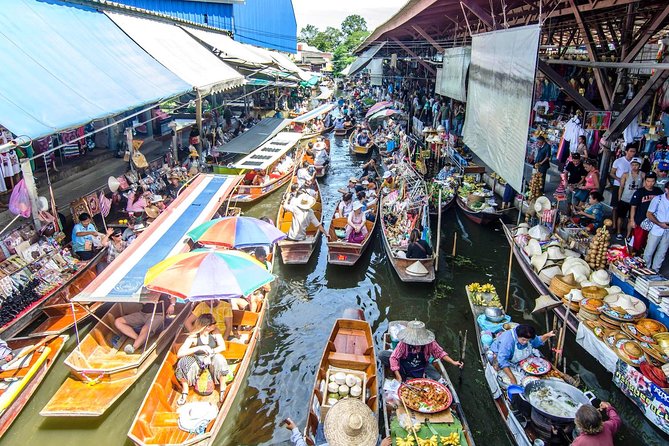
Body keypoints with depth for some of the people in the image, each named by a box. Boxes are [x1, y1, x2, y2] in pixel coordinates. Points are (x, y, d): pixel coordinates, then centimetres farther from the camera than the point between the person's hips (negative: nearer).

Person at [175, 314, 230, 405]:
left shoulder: (215, 332, -11)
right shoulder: (193, 337, -18)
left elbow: (222, 346, -16)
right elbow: (179, 354, -27)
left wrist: (211, 352, -32)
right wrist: (199, 348, -36)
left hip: (211, 359, 1)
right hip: (198, 361, -1)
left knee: (219, 359, -34)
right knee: (183, 362, -31)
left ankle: (222, 390, -15)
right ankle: (185, 391, -9)